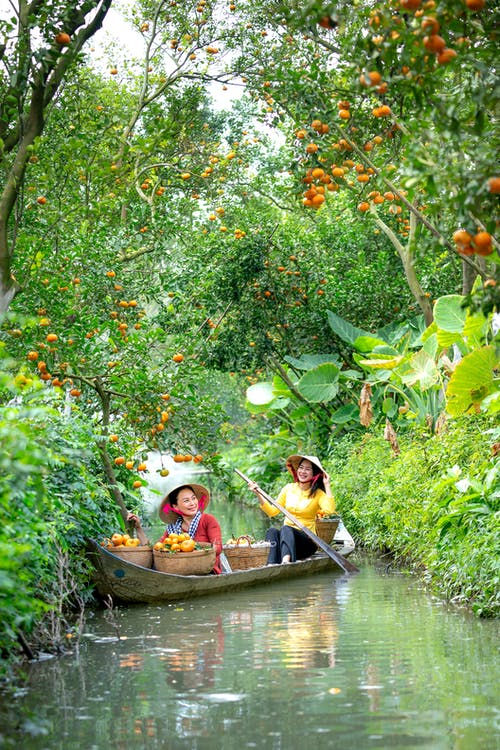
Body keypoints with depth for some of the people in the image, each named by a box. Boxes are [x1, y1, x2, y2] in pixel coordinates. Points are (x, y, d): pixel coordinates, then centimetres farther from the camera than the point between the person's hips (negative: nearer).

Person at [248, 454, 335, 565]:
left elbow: (330, 510, -20)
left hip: (307, 540, -4)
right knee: (272, 532, -29)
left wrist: (327, 485, -15)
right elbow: (272, 511, 11)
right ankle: (271, 566, -54)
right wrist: (258, 495, 0)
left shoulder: (318, 493, 0)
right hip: (287, 535, 4)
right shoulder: (289, 488, 11)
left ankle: (285, 562, -65)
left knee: (286, 529, -35)